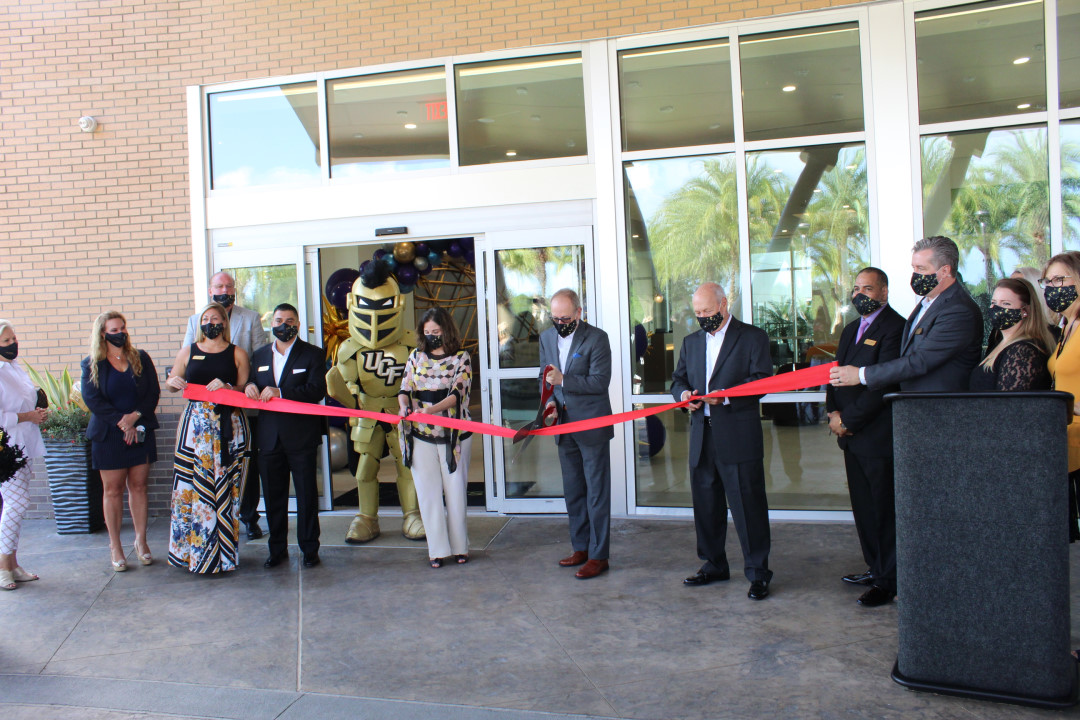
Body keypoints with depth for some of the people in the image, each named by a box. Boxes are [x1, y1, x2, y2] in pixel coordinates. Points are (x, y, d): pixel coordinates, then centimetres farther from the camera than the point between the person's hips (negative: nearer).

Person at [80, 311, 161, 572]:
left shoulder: (141, 358, 6)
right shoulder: (92, 364, 1)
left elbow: (153, 392, 0)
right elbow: (92, 399, -8)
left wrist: (135, 416, -15)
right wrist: (121, 423, -14)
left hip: (141, 431, 2)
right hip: (108, 435, -2)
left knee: (138, 486, 6)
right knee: (113, 490, 3)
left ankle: (141, 541, 15)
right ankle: (115, 546, 11)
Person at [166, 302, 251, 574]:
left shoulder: (237, 354, 7)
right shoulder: (188, 352, 12)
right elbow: (172, 382, 20)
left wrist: (226, 387, -16)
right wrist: (174, 382, -3)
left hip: (228, 426, -1)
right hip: (195, 424, 1)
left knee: (224, 487, 0)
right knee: (191, 486, -1)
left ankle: (221, 550, 11)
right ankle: (189, 549, 11)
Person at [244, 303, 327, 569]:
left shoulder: (313, 355, 0)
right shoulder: (260, 355, 15)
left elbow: (317, 390, -14)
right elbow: (252, 387, 18)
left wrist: (280, 393, -22)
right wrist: (249, 386, -6)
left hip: (301, 437, -4)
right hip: (269, 437, 4)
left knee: (307, 495, 4)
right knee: (273, 496, 10)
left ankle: (309, 548, 15)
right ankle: (277, 549, 22)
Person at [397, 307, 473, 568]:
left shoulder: (461, 358, -1)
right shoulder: (416, 356, 10)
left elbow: (457, 394, -12)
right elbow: (405, 389, 6)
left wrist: (430, 410, -28)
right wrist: (404, 406, -17)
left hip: (453, 434, -2)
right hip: (420, 435, 2)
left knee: (455, 491, 5)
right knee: (428, 493, 4)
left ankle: (460, 546, 18)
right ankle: (437, 549, 12)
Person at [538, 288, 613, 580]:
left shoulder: (597, 338, -11)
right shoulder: (547, 337, 8)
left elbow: (600, 381, -17)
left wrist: (563, 380, -24)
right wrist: (550, 400, -2)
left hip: (592, 426, -6)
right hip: (564, 426, 7)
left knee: (596, 493, -1)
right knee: (572, 492, 15)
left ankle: (598, 556, 7)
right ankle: (581, 547, 27)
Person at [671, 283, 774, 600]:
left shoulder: (753, 337, 0)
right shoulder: (691, 341, 18)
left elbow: (761, 381, -9)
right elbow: (678, 379, 18)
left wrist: (726, 396, -22)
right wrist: (684, 394, -5)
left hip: (739, 437, -5)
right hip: (702, 437, 6)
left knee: (748, 505, -2)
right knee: (705, 505, 12)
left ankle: (758, 573, 9)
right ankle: (714, 565, 27)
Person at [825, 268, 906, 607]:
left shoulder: (895, 327, -11)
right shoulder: (851, 329, 19)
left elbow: (883, 384, -18)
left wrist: (848, 419, -15)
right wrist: (833, 411, 2)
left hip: (879, 435, -8)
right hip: (852, 435, 8)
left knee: (885, 509, -1)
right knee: (863, 507, 14)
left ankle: (889, 583, 8)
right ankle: (876, 568, 27)